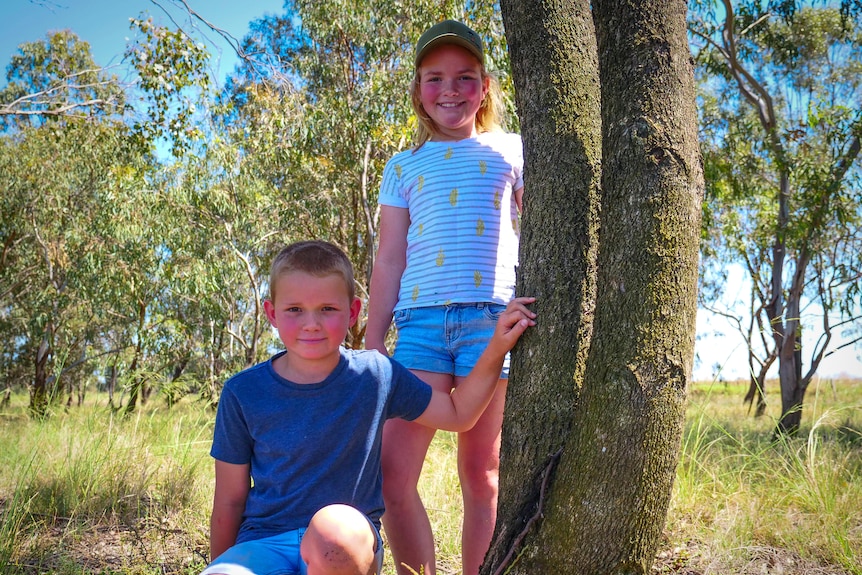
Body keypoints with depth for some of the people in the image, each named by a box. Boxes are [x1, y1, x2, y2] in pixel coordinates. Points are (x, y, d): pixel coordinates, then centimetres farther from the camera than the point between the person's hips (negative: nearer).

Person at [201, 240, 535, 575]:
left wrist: (497, 349, 3)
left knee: (336, 525, -37)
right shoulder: (243, 393, -3)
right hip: (266, 541, -1)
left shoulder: (376, 375, 0)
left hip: (349, 543, 1)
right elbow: (229, 500, 5)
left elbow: (457, 414, 13)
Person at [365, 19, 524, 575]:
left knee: (481, 473, 2)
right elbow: (388, 262, 15)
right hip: (421, 319, 2)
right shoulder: (405, 165, 18)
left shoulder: (511, 150, 16)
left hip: (493, 316, -1)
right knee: (391, 473, -8)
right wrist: (372, 348, 9)